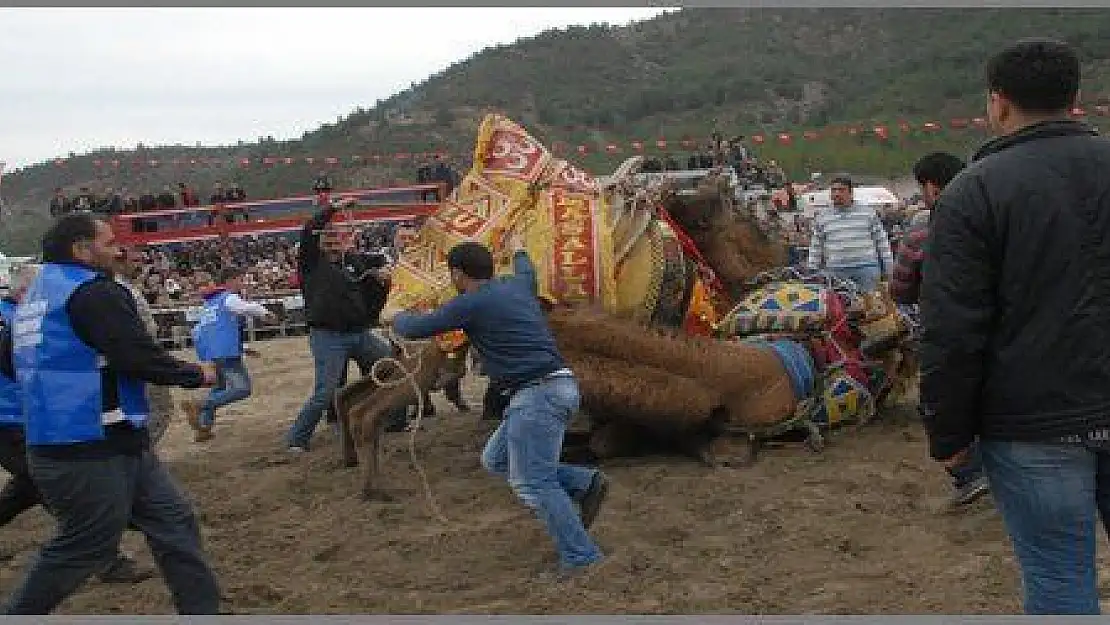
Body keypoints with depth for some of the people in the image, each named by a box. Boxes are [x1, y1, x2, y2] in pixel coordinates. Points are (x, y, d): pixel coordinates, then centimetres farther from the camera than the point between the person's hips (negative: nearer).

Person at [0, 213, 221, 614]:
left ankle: (201, 611, 17)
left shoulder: (36, 294, 13)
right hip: (91, 454, -10)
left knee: (173, 522, 11)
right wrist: (197, 375, -6)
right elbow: (140, 357, -22)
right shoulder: (93, 292, -16)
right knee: (85, 547, 5)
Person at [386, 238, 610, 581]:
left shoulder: (469, 304, -7)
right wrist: (519, 253, 65)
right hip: (557, 388, 9)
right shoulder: (516, 286, 15)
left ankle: (579, 555, -3)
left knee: (532, 484, -5)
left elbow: (415, 329, 3)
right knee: (496, 460, 17)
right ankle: (586, 482, 14)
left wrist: (399, 318, 26)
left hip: (538, 393, -9)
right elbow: (527, 273, 43)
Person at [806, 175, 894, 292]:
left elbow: (882, 241, 10)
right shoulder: (821, 218, 11)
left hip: (867, 269, -1)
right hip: (835, 271, 1)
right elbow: (816, 248, 14)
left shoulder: (868, 213, 8)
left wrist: (888, 269, 6)